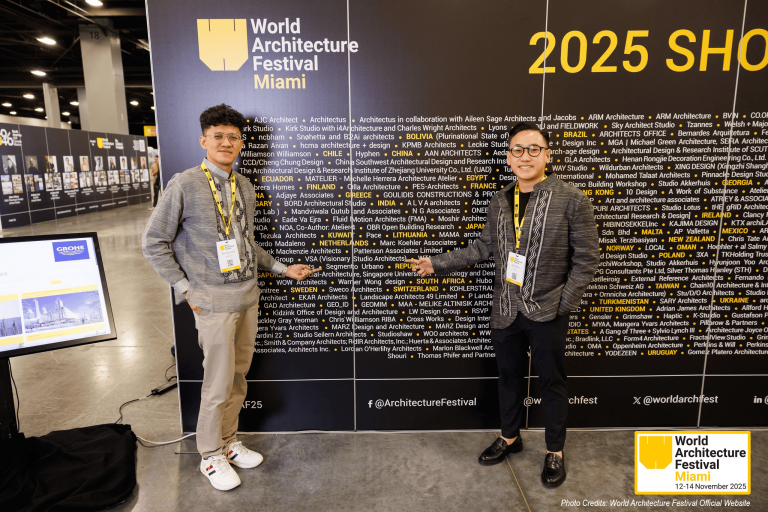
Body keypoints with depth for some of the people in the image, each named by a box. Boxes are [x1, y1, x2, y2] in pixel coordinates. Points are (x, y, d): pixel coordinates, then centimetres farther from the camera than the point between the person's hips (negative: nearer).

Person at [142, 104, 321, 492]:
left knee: (238, 377, 15)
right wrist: (186, 289, -9)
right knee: (218, 383, 2)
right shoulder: (184, 185, -9)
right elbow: (154, 243, -6)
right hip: (214, 301, -6)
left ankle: (228, 443, 34)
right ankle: (211, 456, 23)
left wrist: (283, 269, 16)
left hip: (248, 296, 6)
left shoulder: (245, 187, 10)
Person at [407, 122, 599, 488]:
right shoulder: (499, 202, 5)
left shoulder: (571, 200, -10)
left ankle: (555, 451, 33)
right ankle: (510, 438, 40)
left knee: (551, 382, 12)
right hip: (505, 310, 4)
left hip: (546, 313, -4)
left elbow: (587, 257, -7)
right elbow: (485, 247, 12)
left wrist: (564, 303, -11)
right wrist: (438, 264, 9)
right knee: (509, 376, 19)